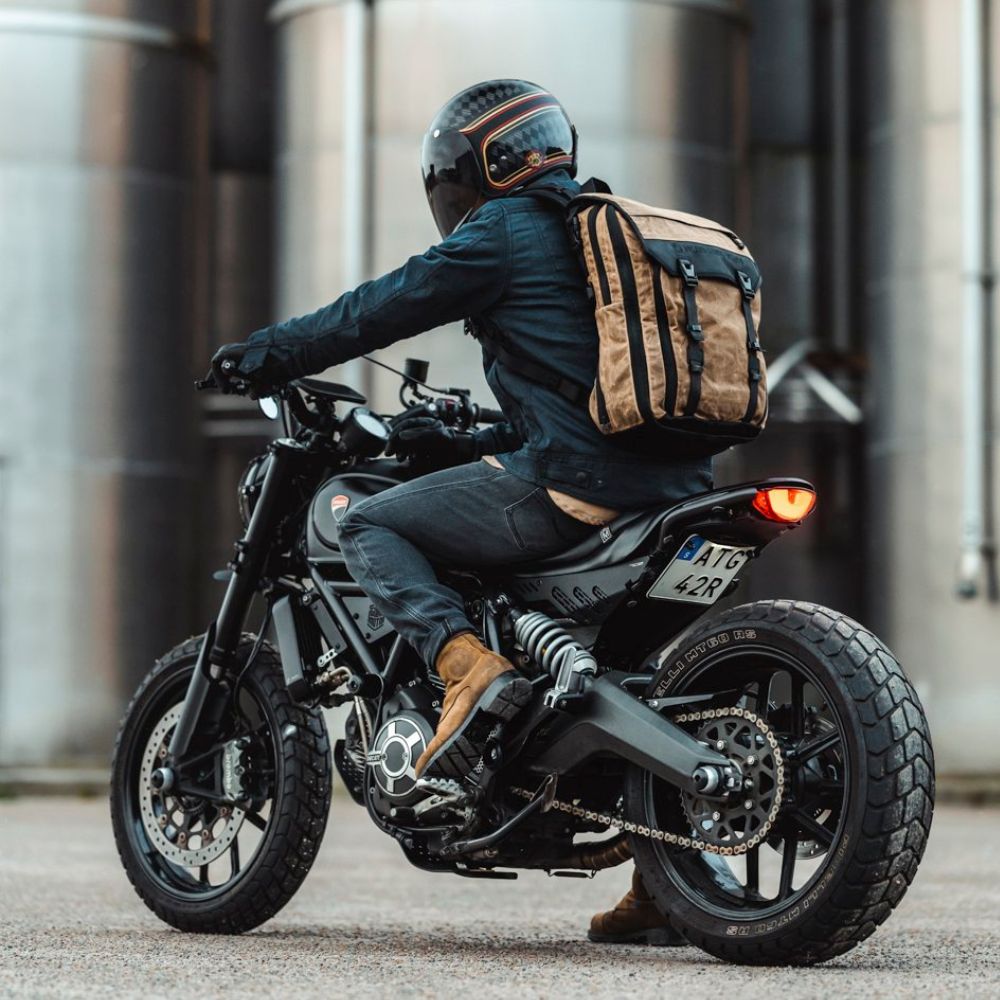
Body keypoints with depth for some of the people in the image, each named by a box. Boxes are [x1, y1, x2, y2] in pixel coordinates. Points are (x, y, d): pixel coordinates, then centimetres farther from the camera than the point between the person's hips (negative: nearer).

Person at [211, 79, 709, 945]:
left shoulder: (506, 232, 1)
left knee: (370, 527, 3)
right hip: (672, 491, 9)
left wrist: (264, 355, 18)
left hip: (571, 485, -8)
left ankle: (468, 667, -19)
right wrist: (466, 444, 37)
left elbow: (380, 309, 4)